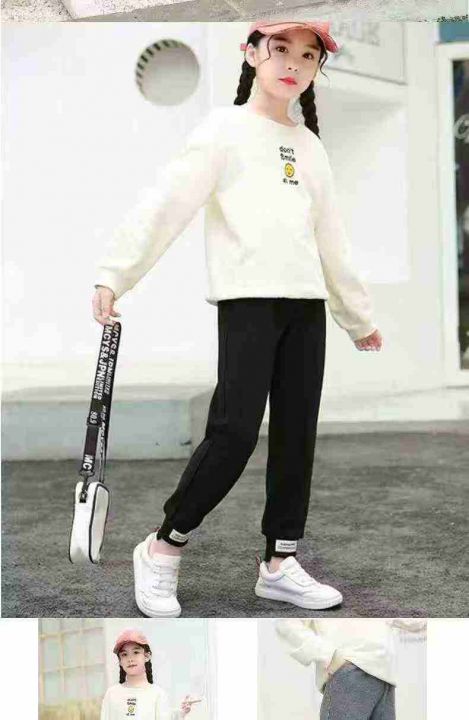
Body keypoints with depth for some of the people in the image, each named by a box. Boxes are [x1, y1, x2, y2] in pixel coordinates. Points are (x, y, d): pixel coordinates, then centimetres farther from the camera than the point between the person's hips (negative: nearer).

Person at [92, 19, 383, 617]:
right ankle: (162, 548, 4)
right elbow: (166, 202, -9)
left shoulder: (310, 145, 20)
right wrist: (114, 274, -18)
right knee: (235, 431, -14)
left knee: (297, 435, 5)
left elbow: (331, 239, 25)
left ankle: (280, 562, 16)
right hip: (247, 297, -6)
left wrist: (358, 316, 28)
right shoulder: (226, 126, 2)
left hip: (307, 302, 7)